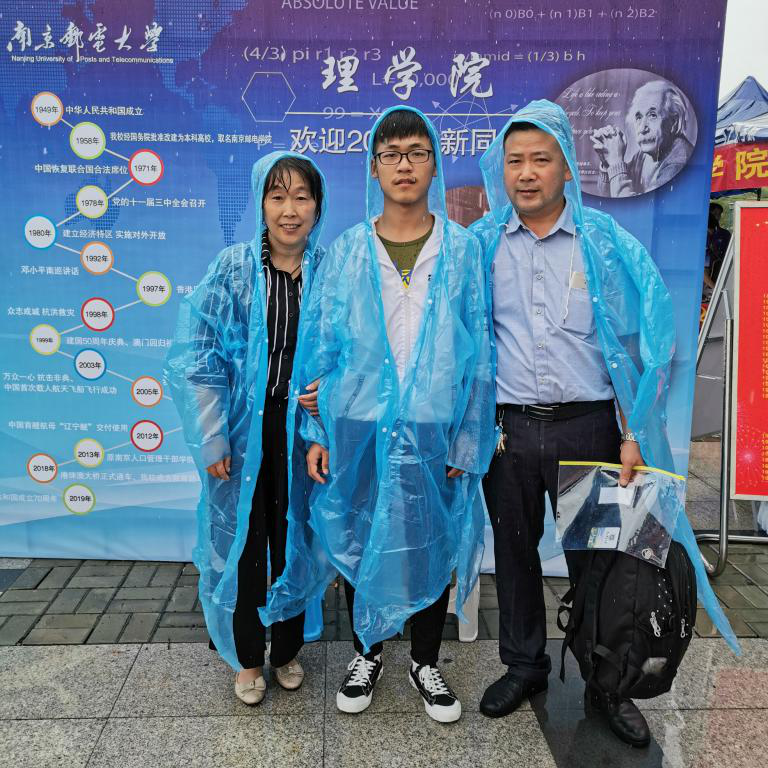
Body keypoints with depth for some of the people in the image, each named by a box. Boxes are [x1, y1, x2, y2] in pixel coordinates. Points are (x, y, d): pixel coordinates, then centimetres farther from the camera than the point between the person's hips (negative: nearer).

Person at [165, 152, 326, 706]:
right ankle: (248, 658, 34)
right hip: (244, 430, -1)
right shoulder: (233, 269, -6)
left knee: (295, 542, 14)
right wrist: (212, 440, -10)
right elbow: (196, 358, -6)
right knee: (243, 542, 12)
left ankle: (288, 650, 37)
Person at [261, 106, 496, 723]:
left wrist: (469, 441, -4)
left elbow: (479, 352, 0)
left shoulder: (462, 249, 1)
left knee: (433, 548, 13)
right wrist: (317, 432, 0)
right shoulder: (346, 251, 3)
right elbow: (319, 344, 4)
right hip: (356, 429, 1)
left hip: (434, 431, 0)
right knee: (357, 544, 13)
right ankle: (367, 654, 38)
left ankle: (426, 663, 37)